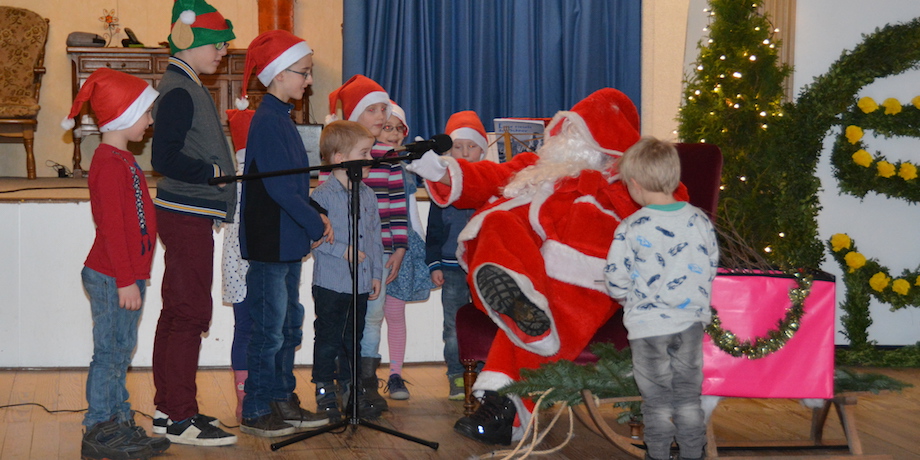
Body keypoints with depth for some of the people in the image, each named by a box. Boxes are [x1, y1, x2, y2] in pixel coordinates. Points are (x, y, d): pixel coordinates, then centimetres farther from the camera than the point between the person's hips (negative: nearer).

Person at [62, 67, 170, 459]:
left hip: (124, 276, 10)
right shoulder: (111, 163, -16)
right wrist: (125, 281, -21)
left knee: (120, 353, 14)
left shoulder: (121, 160, 16)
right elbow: (111, 227, -21)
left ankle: (119, 427, 22)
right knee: (110, 353, -3)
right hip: (113, 279, -10)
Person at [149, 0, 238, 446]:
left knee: (176, 312, 14)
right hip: (187, 215, -10)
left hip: (188, 213, 10)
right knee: (191, 313, -6)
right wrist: (214, 172, -17)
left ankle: (167, 409, 22)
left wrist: (218, 170, 11)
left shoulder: (188, 87, 16)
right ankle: (180, 418, -1)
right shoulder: (179, 91, -16)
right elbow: (164, 159, -22)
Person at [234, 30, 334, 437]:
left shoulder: (281, 118, 14)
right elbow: (278, 187, -21)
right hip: (270, 243, -10)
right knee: (269, 330, -2)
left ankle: (282, 402, 24)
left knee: (288, 327, 15)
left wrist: (315, 214, 4)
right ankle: (255, 412, 6)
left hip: (288, 242, 10)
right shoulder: (268, 121, -16)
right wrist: (316, 224, -14)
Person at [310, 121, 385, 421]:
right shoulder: (323, 195, -11)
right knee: (328, 340, 2)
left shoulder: (368, 195, 9)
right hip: (330, 283, -6)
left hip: (361, 283, 6)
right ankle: (325, 392, 12)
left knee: (353, 339, 14)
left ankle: (350, 390, 24)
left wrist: (376, 273, 12)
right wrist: (342, 250, -18)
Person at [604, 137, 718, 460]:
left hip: (647, 325, -3)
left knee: (656, 399, 11)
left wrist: (626, 299, 9)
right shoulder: (699, 220, -5)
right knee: (688, 394, 16)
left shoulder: (630, 229, -17)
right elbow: (712, 266, 5)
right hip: (690, 321, 3)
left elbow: (616, 282, -13)